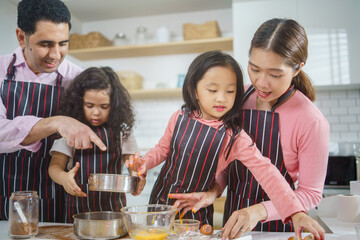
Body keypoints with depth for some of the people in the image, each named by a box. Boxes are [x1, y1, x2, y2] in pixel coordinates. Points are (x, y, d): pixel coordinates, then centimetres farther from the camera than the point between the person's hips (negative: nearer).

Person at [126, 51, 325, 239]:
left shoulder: (234, 137, -18)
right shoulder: (180, 119, -9)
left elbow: (266, 172, -24)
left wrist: (296, 213, -31)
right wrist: (145, 162, -11)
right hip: (161, 199, 3)